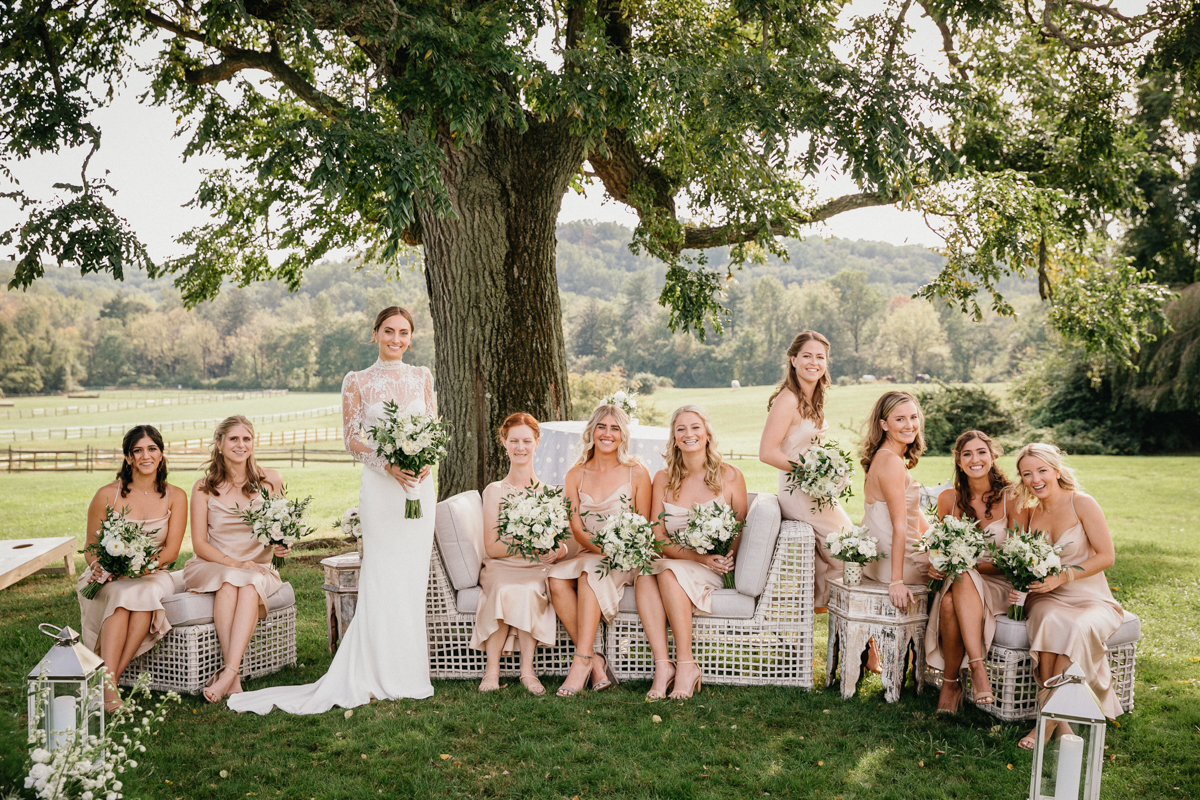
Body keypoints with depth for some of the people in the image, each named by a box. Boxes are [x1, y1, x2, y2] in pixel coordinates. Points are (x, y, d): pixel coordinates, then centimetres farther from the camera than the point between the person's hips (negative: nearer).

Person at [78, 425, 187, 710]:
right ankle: (109, 684, -43)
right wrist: (97, 566, -19)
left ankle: (108, 678, -34)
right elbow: (91, 548, 4)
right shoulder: (108, 495, 0)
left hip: (153, 577, 1)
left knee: (145, 592, -35)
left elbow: (171, 551, -4)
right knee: (122, 594, -35)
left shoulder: (175, 497, 3)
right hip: (108, 580, -1)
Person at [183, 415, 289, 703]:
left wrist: (281, 546, -17)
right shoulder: (204, 487, 0)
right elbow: (199, 544, -3)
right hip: (210, 566, 0)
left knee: (250, 585, -34)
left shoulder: (270, 481, 2)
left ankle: (227, 673, -43)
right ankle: (234, 677, -40)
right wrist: (235, 563, -19)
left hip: (258, 569, 1)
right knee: (230, 582, -35)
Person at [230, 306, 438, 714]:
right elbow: (352, 438, 0)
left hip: (419, 483, 3)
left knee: (413, 575, 5)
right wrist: (388, 464, -15)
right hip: (380, 485, -3)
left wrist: (425, 460, -6)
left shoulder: (422, 376, 12)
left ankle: (408, 671, 15)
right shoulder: (357, 382, 3)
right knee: (382, 577, -4)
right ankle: (379, 675, 3)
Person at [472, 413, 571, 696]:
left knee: (530, 589, -34)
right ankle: (492, 668, -26)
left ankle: (528, 670, -28)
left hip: (538, 569, 1)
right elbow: (491, 546, 0)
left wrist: (558, 550, -17)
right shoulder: (495, 491, 8)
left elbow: (565, 543, 8)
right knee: (506, 590, -35)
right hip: (501, 568, 0)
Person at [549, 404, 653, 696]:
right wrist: (604, 548, -16)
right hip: (585, 554, 3)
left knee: (591, 572, -35)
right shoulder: (575, 475, 9)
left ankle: (582, 661, -35)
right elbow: (576, 530, 3)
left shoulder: (637, 473, 2)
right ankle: (595, 663, -27)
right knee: (556, 580, -29)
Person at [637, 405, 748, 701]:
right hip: (671, 563, 2)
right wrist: (698, 556, -14)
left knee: (669, 573, -33)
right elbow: (658, 538, 3)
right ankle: (662, 665, -36)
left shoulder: (729, 476, 5)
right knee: (644, 572, -32)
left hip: (713, 571, -2)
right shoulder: (663, 479, 10)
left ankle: (686, 665, -27)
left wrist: (727, 556, -15)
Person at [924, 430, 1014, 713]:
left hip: (998, 586, -2)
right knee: (948, 603, -35)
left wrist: (972, 565, -18)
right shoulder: (948, 499, 4)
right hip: (960, 583, 2)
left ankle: (951, 683, -32)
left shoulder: (1010, 499, -6)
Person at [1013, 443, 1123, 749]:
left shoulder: (1081, 504, -5)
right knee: (1051, 622, -34)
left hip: (1089, 598, -2)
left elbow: (1106, 556, -8)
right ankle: (1059, 719, -32)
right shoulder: (1027, 510, 8)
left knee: (1077, 629, -36)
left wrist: (1061, 577, -19)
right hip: (1046, 599, 3)